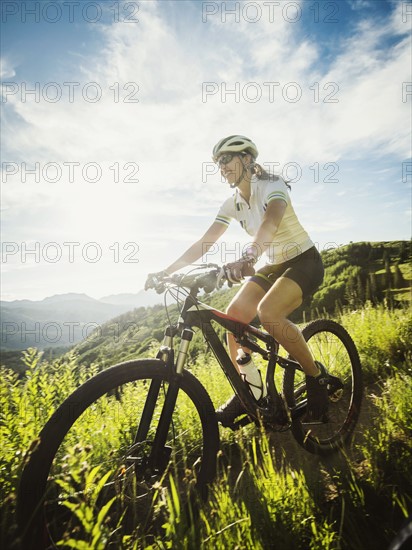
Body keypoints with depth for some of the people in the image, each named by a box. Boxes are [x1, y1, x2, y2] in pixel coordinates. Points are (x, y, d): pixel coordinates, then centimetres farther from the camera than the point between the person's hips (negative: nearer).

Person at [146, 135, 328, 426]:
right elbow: (204, 243, -4)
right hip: (274, 265, 7)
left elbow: (271, 221, -40)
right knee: (233, 314, -11)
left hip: (304, 261, -6)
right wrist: (166, 271, -13)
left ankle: (316, 376, -8)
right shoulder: (232, 203, 2)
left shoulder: (272, 186, -17)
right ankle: (249, 390, 5)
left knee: (267, 312, -32)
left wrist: (248, 257, -61)